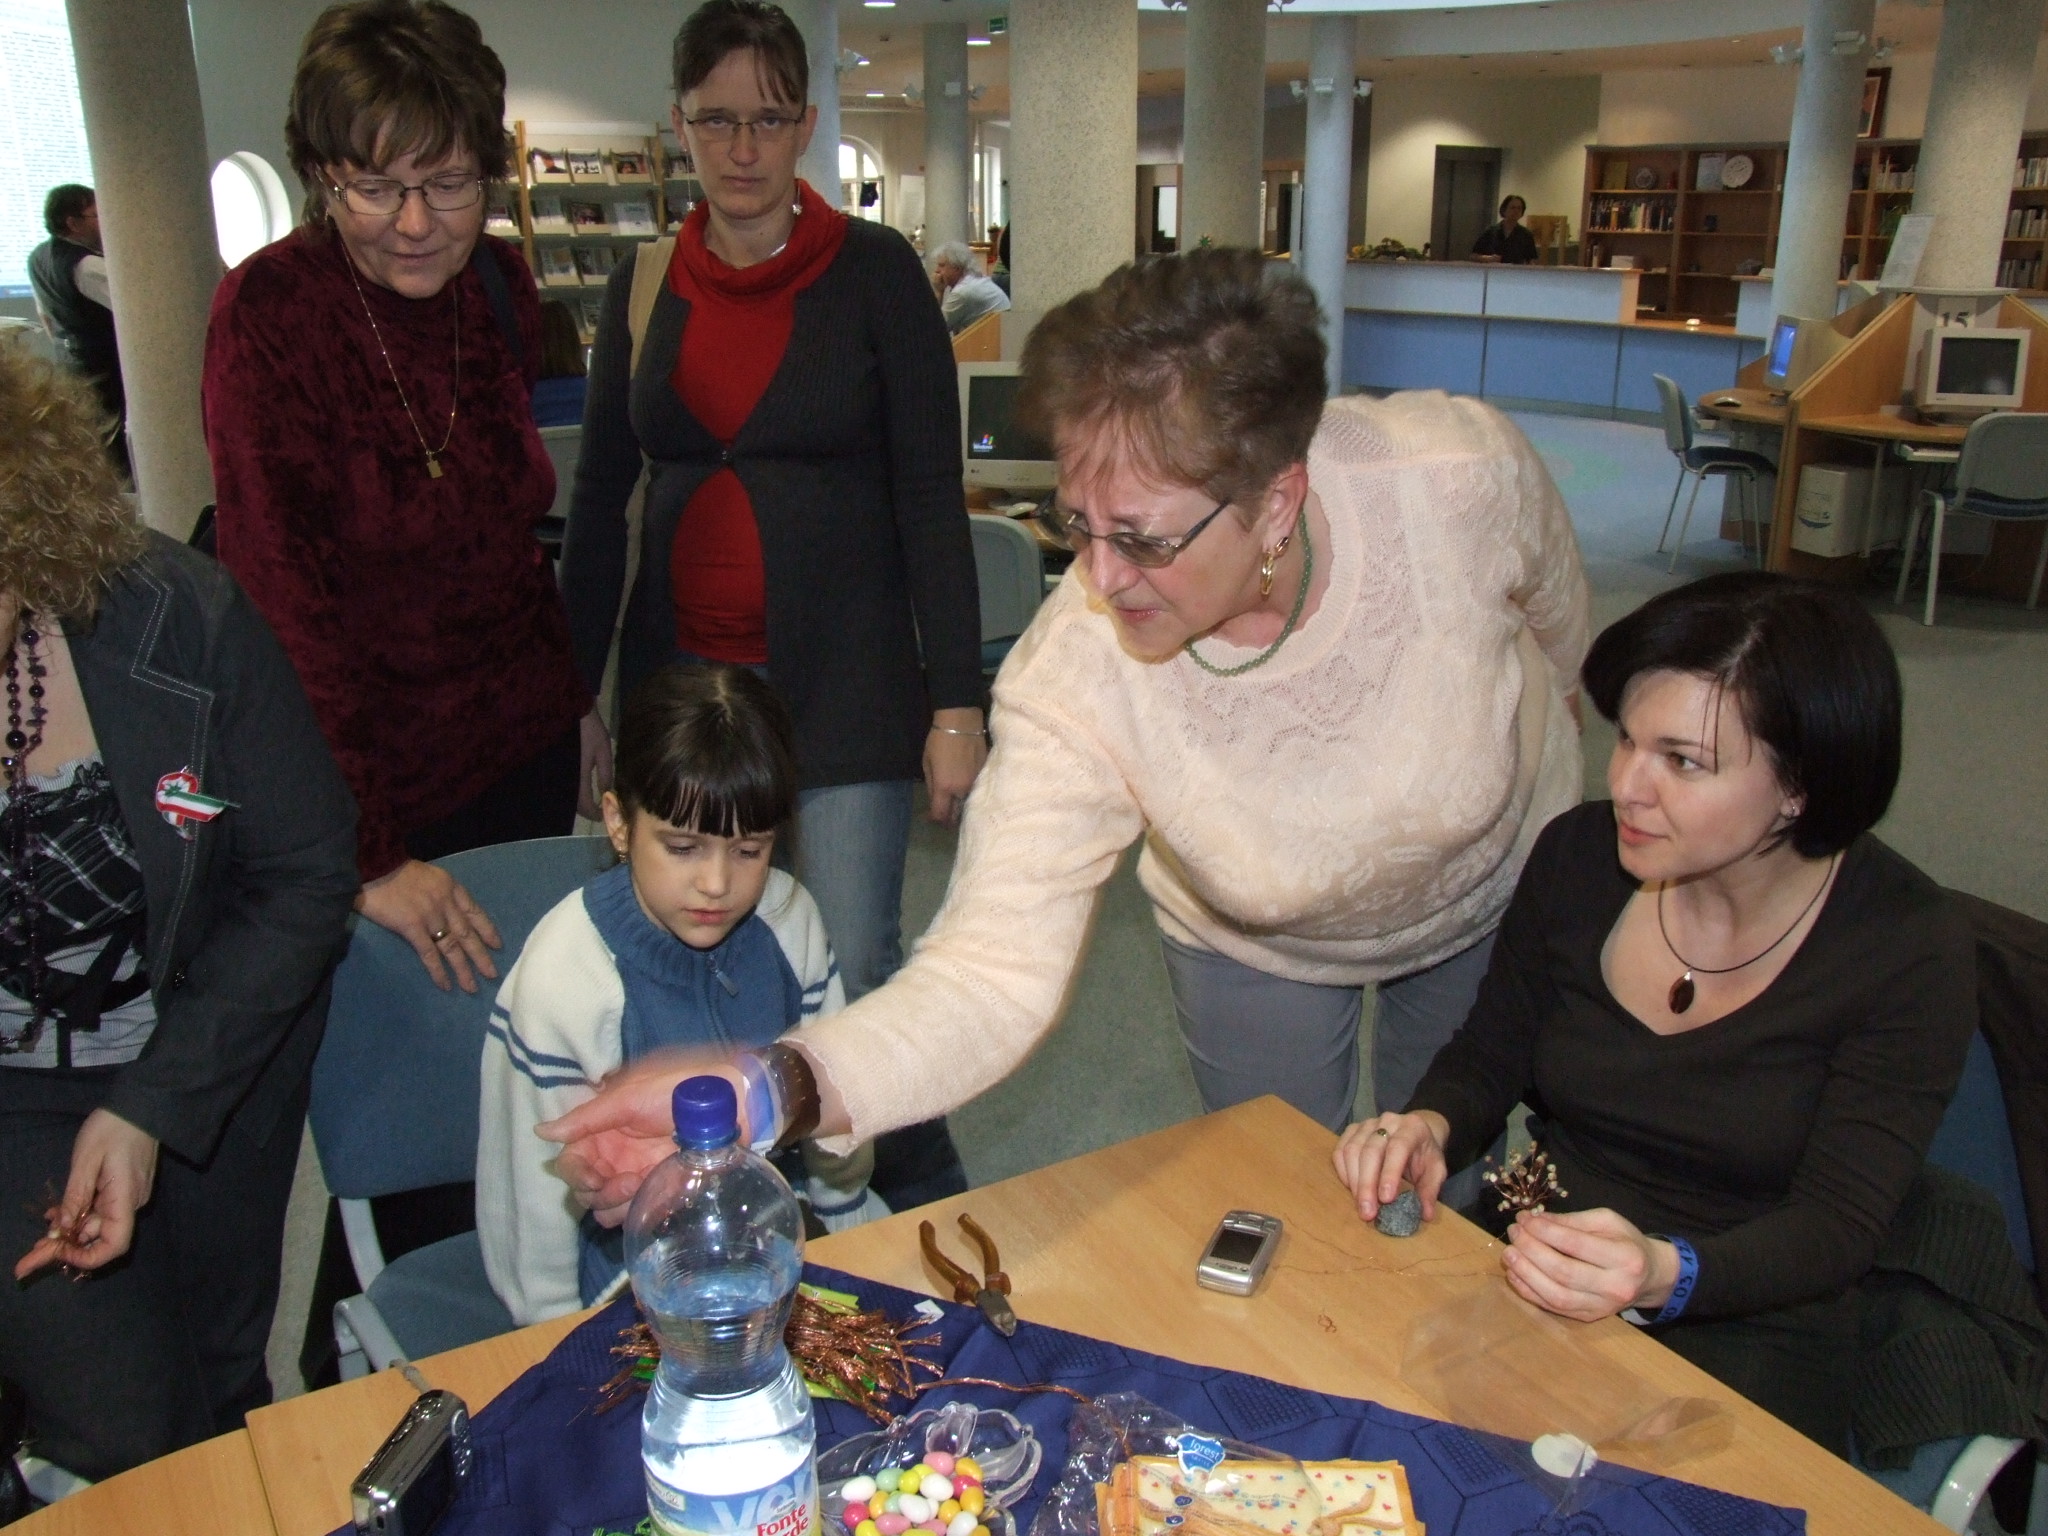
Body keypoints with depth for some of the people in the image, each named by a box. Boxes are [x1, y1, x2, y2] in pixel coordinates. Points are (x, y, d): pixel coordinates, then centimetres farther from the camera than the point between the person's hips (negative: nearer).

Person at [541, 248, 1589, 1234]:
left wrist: (1544, 708, 11)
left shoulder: (1462, 473, -37)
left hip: (1500, 894, 2)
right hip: (1254, 949, -1)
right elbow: (995, 970, -41)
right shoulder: (1074, 675, -39)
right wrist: (773, 1090, -58)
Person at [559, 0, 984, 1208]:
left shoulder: (876, 271, -3)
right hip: (682, 680, 4)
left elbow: (931, 495, -5)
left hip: (843, 680, -4)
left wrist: (957, 703, -10)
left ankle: (929, 1208, 20)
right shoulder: (644, 286, 8)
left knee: (855, 974, -4)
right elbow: (601, 503, 11)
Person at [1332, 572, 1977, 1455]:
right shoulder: (1580, 856, -4)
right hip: (1529, 1282, 4)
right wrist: (1428, 1127, -15)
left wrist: (1663, 1273, -35)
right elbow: (1488, 1058, 8)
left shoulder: (1910, 952, -14)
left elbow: (1838, 1226, -15)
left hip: (1744, 1339, -3)